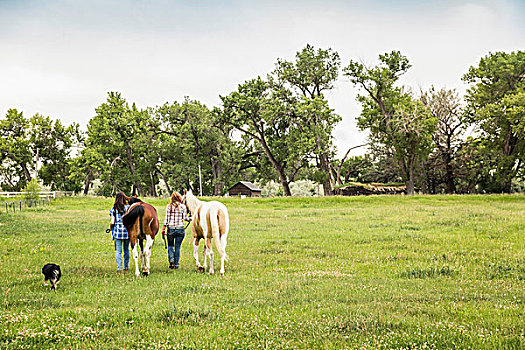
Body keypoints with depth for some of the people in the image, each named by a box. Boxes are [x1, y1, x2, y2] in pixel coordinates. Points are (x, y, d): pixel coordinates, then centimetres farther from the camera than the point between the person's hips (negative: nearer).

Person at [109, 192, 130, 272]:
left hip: (117, 232, -1)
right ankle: (126, 266, 18)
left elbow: (112, 222, -5)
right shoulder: (128, 207, -2)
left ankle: (119, 267, -2)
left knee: (118, 251, 3)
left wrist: (111, 227, 15)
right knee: (126, 250, 14)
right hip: (127, 231, 1)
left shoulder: (114, 209, -2)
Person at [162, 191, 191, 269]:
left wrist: (163, 229, -1)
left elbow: (166, 218, -4)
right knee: (177, 247, 9)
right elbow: (185, 218, -4)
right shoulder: (183, 206, -3)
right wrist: (189, 219, 18)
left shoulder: (168, 206, -1)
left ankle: (171, 260, -9)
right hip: (180, 228, 0)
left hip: (171, 228, 0)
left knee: (170, 245, 14)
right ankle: (176, 264, 11)